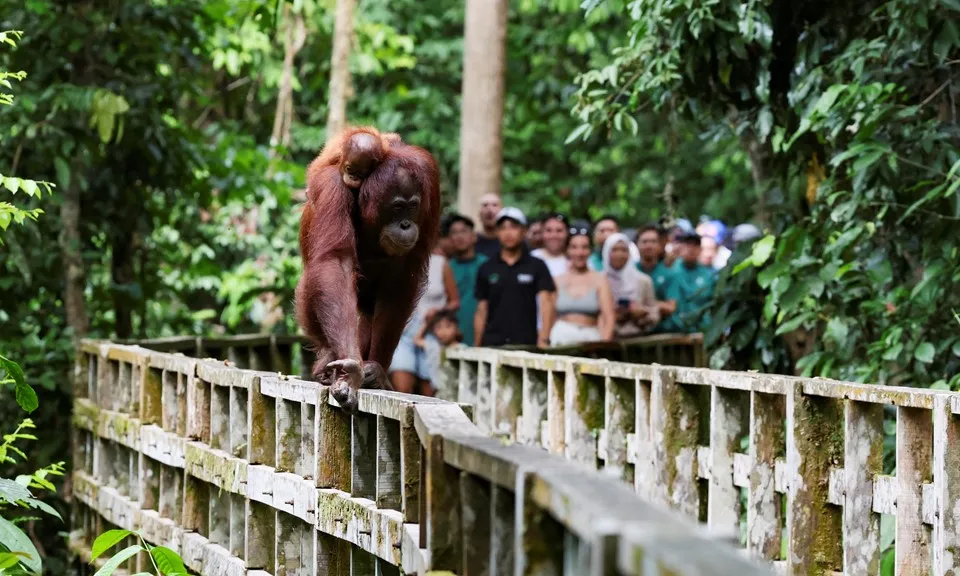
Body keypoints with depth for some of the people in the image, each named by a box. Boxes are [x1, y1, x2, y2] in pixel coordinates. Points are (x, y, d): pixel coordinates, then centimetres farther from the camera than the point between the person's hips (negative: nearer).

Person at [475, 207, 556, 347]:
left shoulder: (537, 266, 4)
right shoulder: (486, 269, 10)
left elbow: (546, 303, -6)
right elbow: (481, 312, 11)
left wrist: (543, 339, -19)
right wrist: (477, 348, 3)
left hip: (527, 345, -2)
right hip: (492, 345, 2)